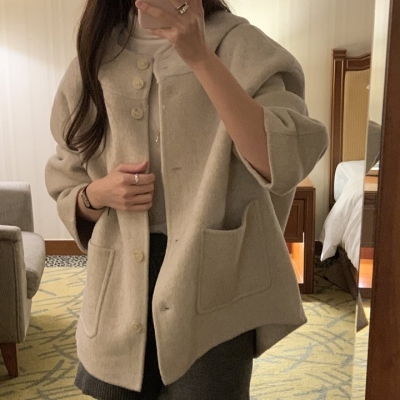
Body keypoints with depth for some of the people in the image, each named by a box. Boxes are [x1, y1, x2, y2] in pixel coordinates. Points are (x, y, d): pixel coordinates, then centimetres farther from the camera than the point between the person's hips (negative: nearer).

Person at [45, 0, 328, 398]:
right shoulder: (94, 58, 7)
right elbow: (63, 188, 12)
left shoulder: (237, 44, -5)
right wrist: (97, 194, -10)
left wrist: (200, 56, -25)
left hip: (211, 285, -3)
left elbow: (286, 162, -22)